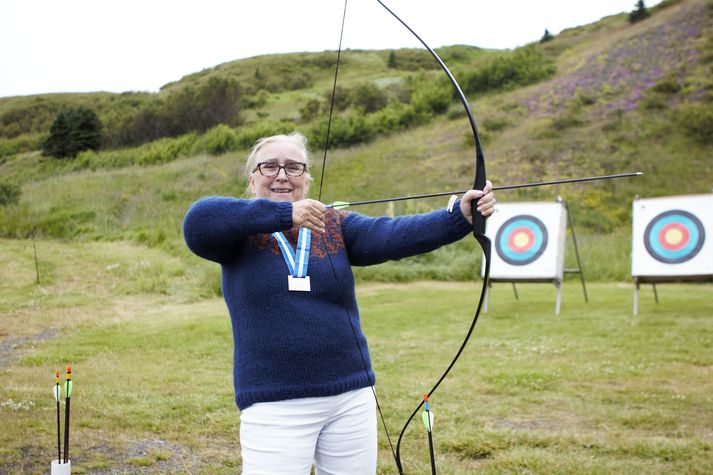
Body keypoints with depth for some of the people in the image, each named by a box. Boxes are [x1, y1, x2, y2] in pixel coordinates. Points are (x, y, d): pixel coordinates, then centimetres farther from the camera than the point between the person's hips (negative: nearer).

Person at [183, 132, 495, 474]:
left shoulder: (335, 227, 6)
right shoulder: (241, 232, 0)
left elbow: (392, 235, -10)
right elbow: (198, 222, -21)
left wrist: (460, 216, -26)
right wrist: (284, 214, -24)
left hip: (351, 398, 3)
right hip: (275, 407, -3)